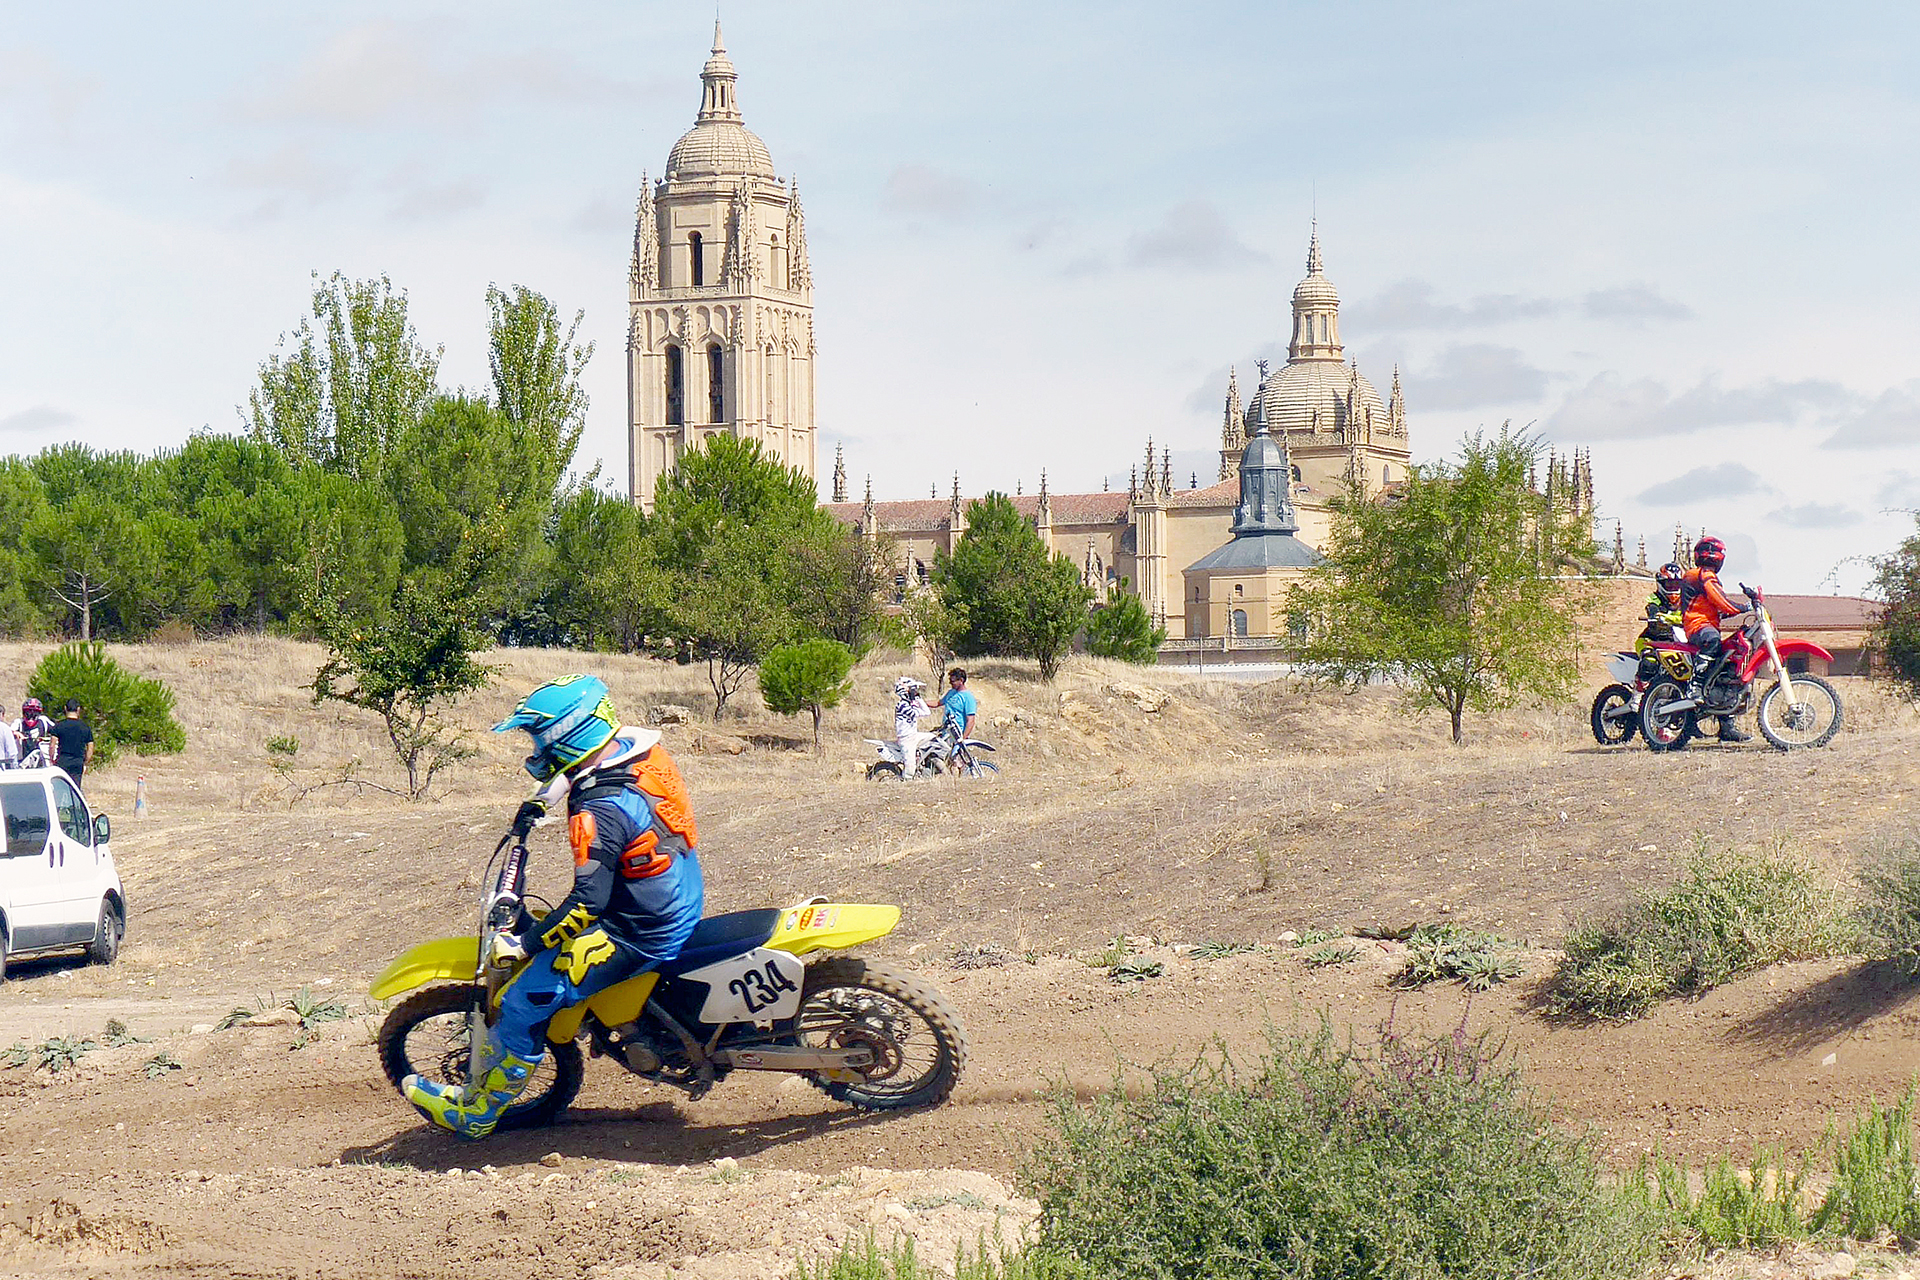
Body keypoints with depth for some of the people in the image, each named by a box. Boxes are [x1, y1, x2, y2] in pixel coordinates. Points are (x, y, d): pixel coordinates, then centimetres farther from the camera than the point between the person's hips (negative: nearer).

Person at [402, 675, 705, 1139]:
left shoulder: (601, 813, -30)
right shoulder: (639, 748, -3)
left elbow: (588, 901, -30)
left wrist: (524, 944, -23)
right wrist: (543, 800, 27)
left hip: (640, 937, -10)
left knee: (523, 1003, -5)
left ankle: (475, 1112, 8)